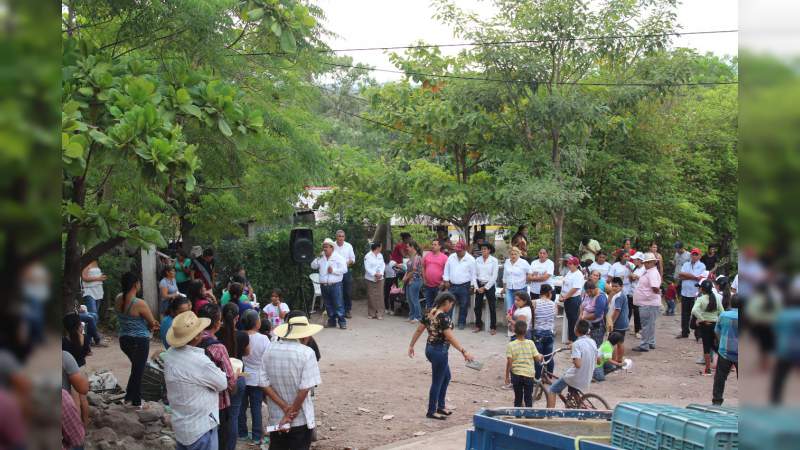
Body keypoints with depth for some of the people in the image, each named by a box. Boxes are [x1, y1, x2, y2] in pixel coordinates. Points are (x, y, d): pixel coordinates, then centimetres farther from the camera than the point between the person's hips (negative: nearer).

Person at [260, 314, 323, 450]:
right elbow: (305, 388, -19)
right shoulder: (307, 353, -16)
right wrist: (291, 414, -11)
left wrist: (285, 407, -6)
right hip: (301, 420, -4)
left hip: (276, 419, 4)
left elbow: (264, 384, -4)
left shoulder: (269, 351, -3)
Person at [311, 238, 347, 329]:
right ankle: (332, 321, 18)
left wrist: (333, 270, -17)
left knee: (338, 304, -7)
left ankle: (342, 322, -5)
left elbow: (344, 269, -9)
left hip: (335, 285, -5)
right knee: (328, 305, 10)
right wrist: (318, 258, -5)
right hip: (324, 285, 5)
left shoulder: (338, 257, -2)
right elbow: (313, 266, 9)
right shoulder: (321, 257, 13)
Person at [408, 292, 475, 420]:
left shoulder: (429, 313, 4)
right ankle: (431, 412, 13)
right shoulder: (443, 317, -21)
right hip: (439, 351, -9)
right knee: (437, 382, 4)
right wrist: (464, 351, -24)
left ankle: (440, 407, 29)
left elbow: (418, 330, 10)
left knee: (446, 377, 22)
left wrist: (411, 345, 20)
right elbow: (450, 337, -24)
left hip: (430, 348, 9)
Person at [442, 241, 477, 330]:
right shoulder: (451, 257, 3)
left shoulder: (470, 259, -7)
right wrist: (446, 280, 4)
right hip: (452, 285, 3)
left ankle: (461, 323, 16)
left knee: (463, 306, 5)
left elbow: (473, 273, -3)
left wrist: (472, 285, -5)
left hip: (464, 286, -3)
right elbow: (446, 269, 11)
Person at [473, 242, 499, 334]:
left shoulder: (494, 260, -6)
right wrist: (476, 287, -4)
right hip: (479, 285, 4)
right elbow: (474, 274, 7)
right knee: (477, 307, 7)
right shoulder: (477, 260, 5)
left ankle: (493, 327, 7)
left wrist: (485, 288, -9)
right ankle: (478, 326, 19)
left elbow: (494, 276, -8)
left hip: (489, 285, -4)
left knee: (492, 307, 0)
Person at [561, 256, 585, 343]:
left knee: (574, 320, -3)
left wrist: (565, 297, -16)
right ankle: (570, 338, 23)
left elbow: (575, 289, -21)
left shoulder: (578, 275, -16)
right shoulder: (569, 273, 13)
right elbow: (564, 284, 18)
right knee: (569, 319, 15)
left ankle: (574, 339, 3)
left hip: (574, 299, -9)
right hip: (567, 299, 9)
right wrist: (562, 295, 6)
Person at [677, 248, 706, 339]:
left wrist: (684, 274, -7)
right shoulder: (686, 264, 12)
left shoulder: (701, 266, -3)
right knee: (685, 313, 12)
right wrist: (693, 277, -11)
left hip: (695, 294, -5)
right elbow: (680, 276, -3)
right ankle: (684, 332, 24)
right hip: (685, 293, 5)